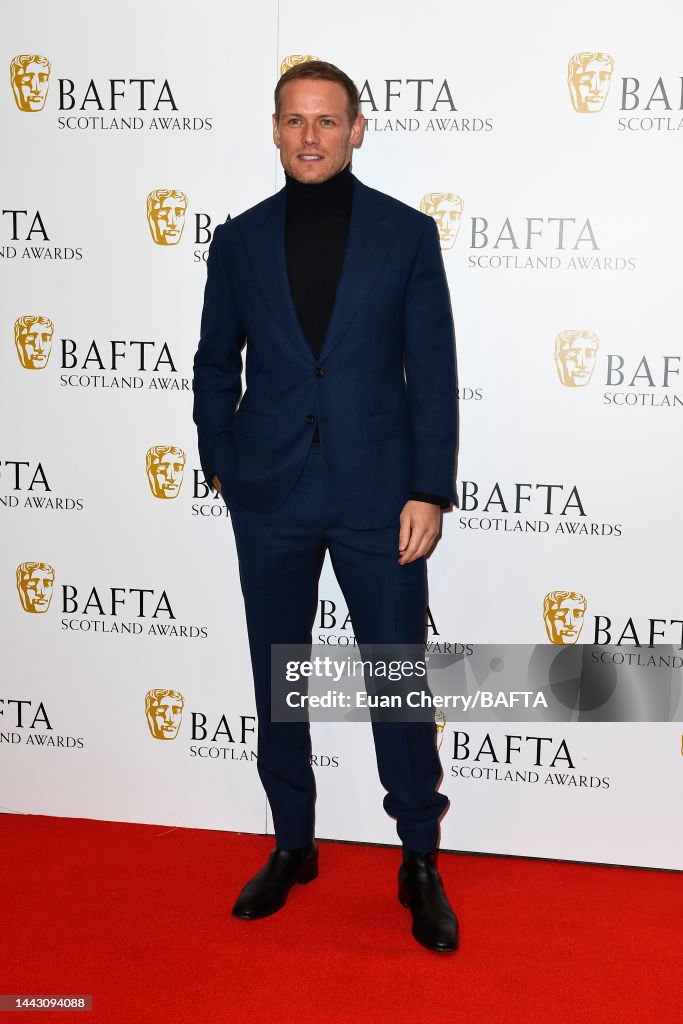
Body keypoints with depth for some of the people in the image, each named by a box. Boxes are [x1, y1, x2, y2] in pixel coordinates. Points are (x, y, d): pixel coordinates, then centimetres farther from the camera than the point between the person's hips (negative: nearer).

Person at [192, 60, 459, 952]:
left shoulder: (407, 233, 2)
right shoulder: (239, 240, 7)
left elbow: (433, 372, -1)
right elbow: (215, 367, 12)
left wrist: (429, 490, -8)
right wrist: (223, 469, 6)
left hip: (377, 493, -2)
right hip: (271, 501, 2)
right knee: (277, 679, 12)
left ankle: (421, 862, 21)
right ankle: (292, 846, 30)